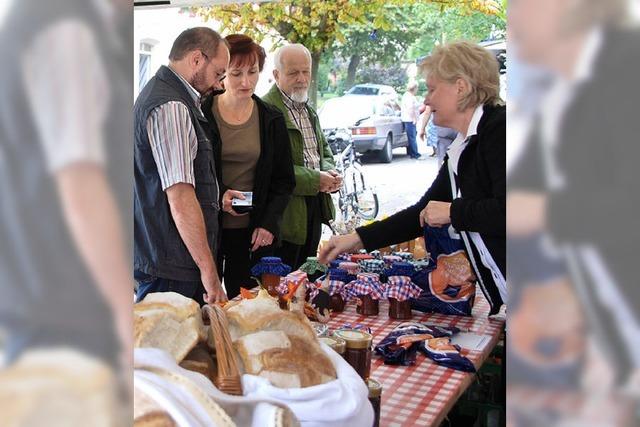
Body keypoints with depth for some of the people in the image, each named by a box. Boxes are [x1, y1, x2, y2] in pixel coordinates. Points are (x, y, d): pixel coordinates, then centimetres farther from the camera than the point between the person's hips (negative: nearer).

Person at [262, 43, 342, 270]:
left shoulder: (309, 109, 15)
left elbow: (324, 149, 24)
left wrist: (329, 171, 1)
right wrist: (315, 180, -19)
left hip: (315, 206, 8)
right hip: (286, 210, -8)